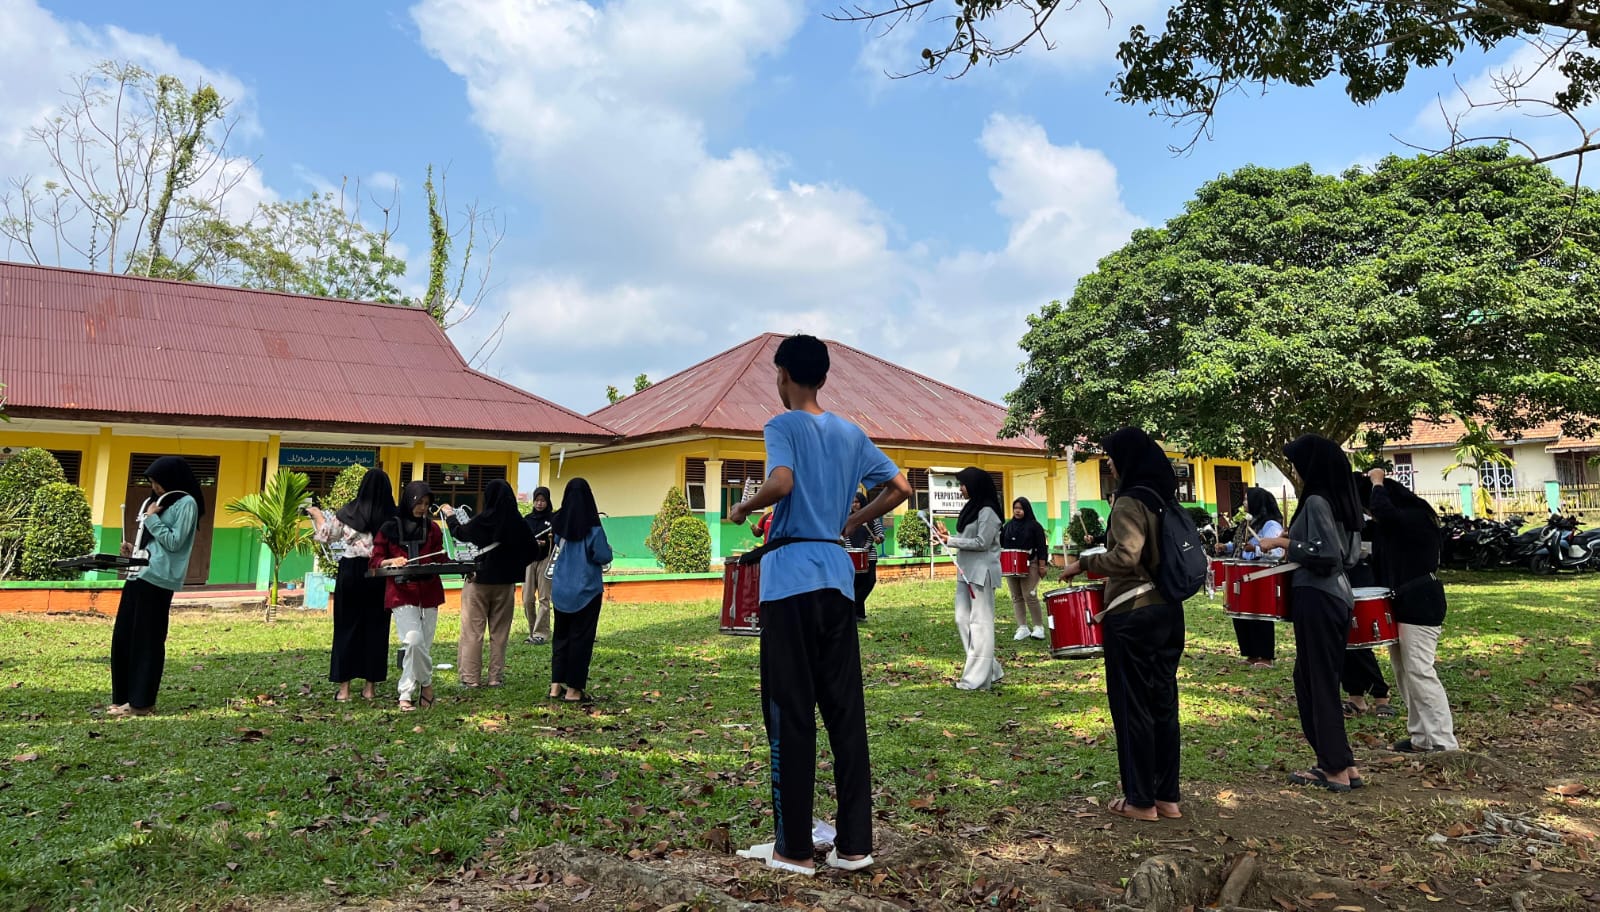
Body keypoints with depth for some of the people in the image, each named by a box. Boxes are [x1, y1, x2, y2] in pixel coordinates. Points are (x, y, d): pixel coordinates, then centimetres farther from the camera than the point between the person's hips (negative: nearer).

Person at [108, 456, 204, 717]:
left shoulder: (186, 503, -7)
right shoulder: (160, 501, 20)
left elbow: (174, 542, -15)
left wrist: (152, 518, -8)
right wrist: (135, 548, 9)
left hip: (157, 580, -9)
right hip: (138, 576, 9)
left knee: (147, 642, -3)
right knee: (123, 638, 10)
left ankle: (141, 702, 5)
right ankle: (125, 697, 20)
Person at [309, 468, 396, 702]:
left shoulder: (349, 512, -5)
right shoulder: (393, 516, -7)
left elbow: (326, 536, 8)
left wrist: (317, 515, 24)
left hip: (351, 571, 0)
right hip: (380, 575, 0)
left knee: (347, 627, 9)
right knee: (375, 628, 9)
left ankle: (344, 687, 11)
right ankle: (370, 686, 14)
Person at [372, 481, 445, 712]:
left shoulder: (432, 528, 10)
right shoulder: (389, 528, 2)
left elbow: (440, 559, 11)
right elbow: (376, 560, 3)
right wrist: (391, 561, -17)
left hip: (428, 593, 3)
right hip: (401, 592, -3)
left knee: (424, 646, 4)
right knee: (413, 641, -19)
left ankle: (406, 694, 19)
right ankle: (426, 682, 2)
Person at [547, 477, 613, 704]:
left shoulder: (559, 523, 1)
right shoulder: (592, 527, -15)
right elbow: (603, 557, -14)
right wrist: (608, 549, 4)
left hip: (561, 589, 5)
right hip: (586, 589, -5)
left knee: (561, 634, 15)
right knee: (581, 637, 3)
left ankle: (556, 684, 17)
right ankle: (573, 688, 7)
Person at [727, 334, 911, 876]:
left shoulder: (784, 426, -4)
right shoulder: (851, 433, 14)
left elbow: (781, 483, -23)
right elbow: (899, 488, 15)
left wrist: (744, 509, -5)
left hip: (791, 579, -6)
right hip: (837, 577, 6)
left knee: (790, 714, 1)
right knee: (846, 709, 8)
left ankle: (794, 849, 10)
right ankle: (854, 843, 14)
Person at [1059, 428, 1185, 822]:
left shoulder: (1129, 502, -15)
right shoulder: (1164, 498, 11)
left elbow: (1125, 556, -26)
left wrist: (1083, 563, -13)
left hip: (1133, 615, -9)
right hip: (1168, 611, 9)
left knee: (1132, 706, 2)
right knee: (1163, 703, 14)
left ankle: (1141, 800, 11)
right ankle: (1168, 796, 22)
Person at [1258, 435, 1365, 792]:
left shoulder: (1316, 501, -15)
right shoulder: (1339, 499, 13)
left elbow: (1325, 554, -22)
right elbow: (1348, 553, 19)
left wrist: (1284, 542, -12)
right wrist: (1296, 539, 18)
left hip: (1317, 598, -10)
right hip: (1337, 596, 10)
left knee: (1317, 681, -1)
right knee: (1313, 678, 16)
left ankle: (1338, 769, 5)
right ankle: (1336, 760, 21)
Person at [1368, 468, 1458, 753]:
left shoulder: (1418, 518, -17)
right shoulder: (1397, 522, 13)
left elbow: (1383, 512, -33)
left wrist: (1377, 482, -18)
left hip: (1420, 604, -10)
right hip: (1402, 602, 10)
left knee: (1419, 672, -10)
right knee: (1403, 671, 13)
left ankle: (1445, 743, -6)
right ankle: (1422, 736, 21)